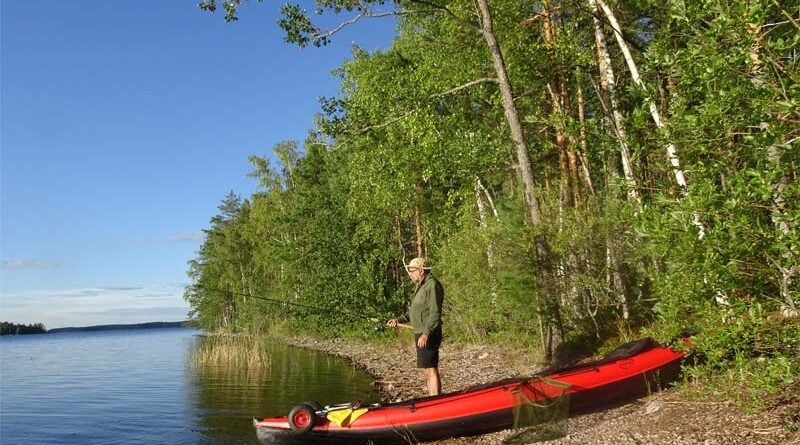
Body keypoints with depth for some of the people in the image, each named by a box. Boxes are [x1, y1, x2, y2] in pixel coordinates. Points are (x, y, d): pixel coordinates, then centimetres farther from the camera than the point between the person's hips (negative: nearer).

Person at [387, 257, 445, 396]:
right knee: (428, 370, 14)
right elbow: (413, 310, 20)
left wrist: (426, 334, -27)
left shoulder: (432, 285, -14)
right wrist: (399, 319, 6)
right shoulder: (421, 286, 18)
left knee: (431, 369, -10)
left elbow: (435, 313, -21)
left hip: (428, 335, -10)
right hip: (421, 334, 10)